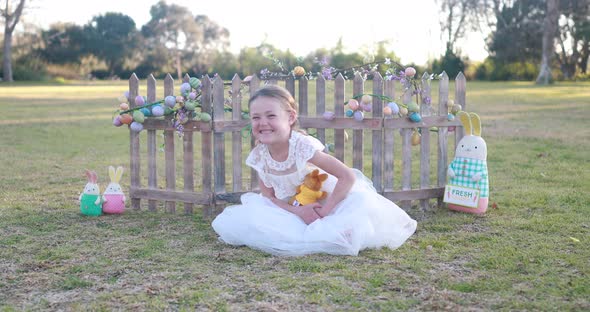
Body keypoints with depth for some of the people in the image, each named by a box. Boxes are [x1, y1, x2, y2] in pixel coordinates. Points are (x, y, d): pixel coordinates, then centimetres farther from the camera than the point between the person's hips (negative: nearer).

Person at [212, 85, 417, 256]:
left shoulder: (303, 146, -26)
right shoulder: (259, 156, -12)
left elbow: (348, 177, -26)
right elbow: (269, 197, -5)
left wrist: (324, 211, -26)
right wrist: (298, 211, -23)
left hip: (327, 200, -4)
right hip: (291, 209, 4)